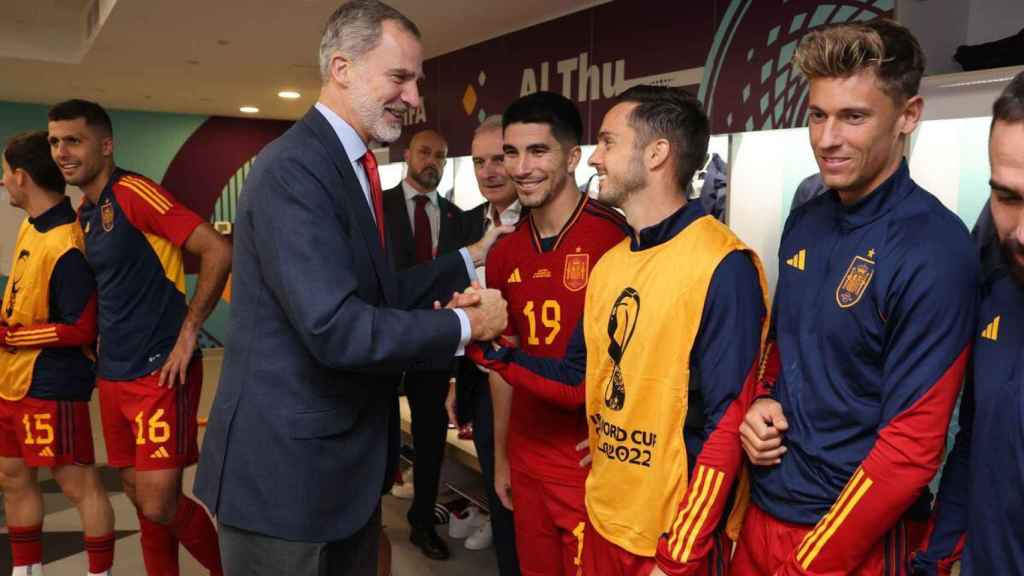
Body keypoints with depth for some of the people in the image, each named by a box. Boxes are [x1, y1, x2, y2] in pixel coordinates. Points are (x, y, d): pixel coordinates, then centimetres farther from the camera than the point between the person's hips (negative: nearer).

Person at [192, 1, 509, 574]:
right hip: (287, 463, -9)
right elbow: (335, 329, -29)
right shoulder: (293, 168, -21)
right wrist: (464, 324, -18)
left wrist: (471, 257, 10)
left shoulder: (351, 166, 9)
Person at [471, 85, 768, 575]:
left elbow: (729, 421, -19)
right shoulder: (609, 263, 6)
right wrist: (487, 343, -4)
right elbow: (577, 383, 9)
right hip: (603, 520, 7)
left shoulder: (723, 267, -17)